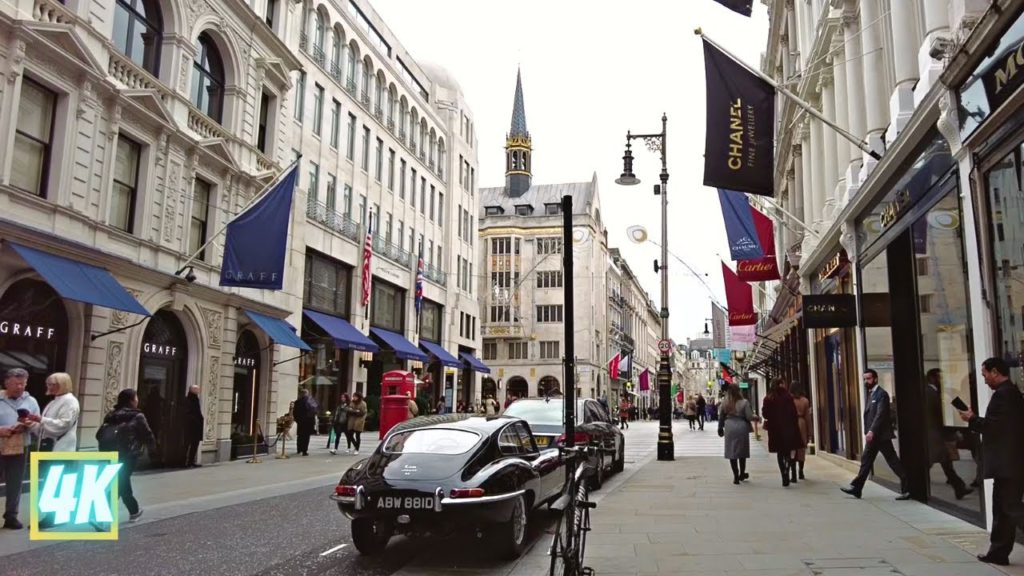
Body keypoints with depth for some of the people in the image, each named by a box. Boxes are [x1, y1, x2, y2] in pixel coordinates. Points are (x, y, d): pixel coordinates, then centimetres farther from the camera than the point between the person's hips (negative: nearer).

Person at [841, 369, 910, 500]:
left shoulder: (881, 394, -13)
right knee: (866, 460, 10)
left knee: (892, 460, -3)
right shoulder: (871, 394, 15)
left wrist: (872, 431, -27)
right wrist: (869, 432, 12)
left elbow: (880, 414, -22)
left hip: (880, 435, -9)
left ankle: (906, 488, 6)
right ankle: (856, 488, 13)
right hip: (873, 435, 9)